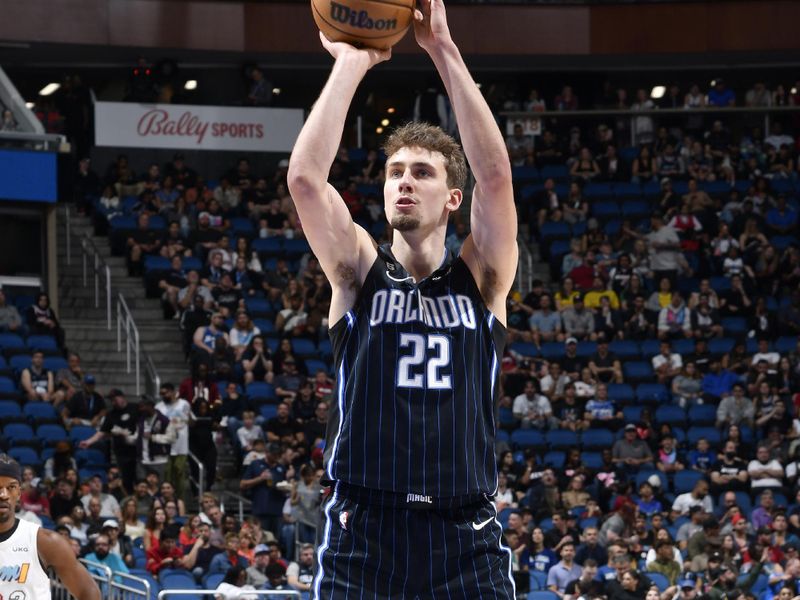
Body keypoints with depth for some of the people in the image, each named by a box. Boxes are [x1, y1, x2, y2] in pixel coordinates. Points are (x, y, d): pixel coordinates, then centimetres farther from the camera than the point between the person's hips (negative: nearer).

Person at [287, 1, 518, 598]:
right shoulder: (361, 273, 8)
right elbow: (304, 175, -7)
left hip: (466, 541, 0)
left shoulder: (481, 279, 8)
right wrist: (352, 64, -4)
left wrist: (445, 51, -9)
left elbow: (496, 173, -7)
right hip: (363, 532, 0)